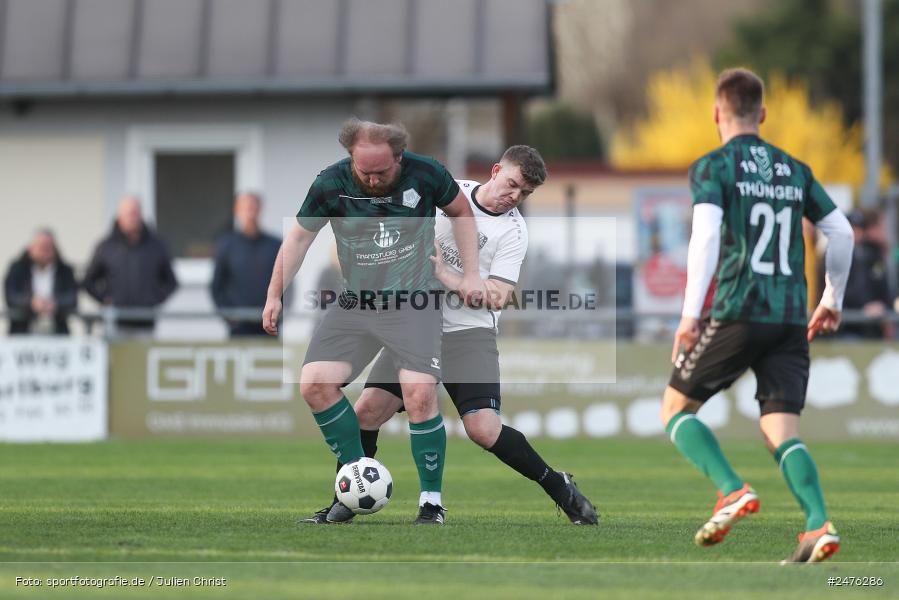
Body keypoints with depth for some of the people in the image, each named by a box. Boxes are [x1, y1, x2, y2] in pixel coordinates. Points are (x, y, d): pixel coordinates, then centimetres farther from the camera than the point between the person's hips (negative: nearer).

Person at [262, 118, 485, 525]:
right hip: (355, 304, 2)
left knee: (420, 395, -18)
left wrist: (471, 275, -1)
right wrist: (274, 296, 1)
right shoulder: (331, 185, -12)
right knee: (314, 385, -12)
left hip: (414, 304, -2)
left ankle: (432, 501, -2)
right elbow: (300, 236, 3)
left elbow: (461, 212, 6)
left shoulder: (425, 174, -14)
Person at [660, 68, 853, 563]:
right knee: (782, 432, 2)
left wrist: (690, 314, -17)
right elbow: (841, 232, 15)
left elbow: (706, 235, -14)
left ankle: (732, 490, -11)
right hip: (791, 319, 5)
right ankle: (819, 524, -21)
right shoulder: (795, 171, 16)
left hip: (739, 314, -4)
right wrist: (832, 300, 28)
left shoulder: (713, 167, 0)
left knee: (676, 408, 10)